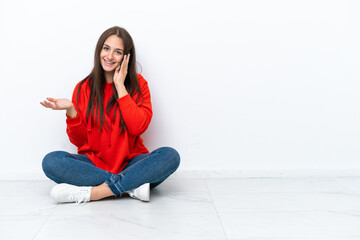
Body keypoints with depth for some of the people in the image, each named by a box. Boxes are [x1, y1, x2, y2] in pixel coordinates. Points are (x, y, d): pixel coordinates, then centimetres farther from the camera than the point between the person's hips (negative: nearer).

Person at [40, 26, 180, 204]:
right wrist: (71, 111, -15)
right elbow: (79, 141, 3)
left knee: (170, 156, -28)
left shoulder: (138, 84, 4)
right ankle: (131, 187, -26)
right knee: (51, 161, -25)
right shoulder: (84, 88, 5)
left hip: (130, 163, 0)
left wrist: (120, 86, -10)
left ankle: (91, 193, -29)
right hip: (93, 164, 1)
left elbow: (138, 127, -13)